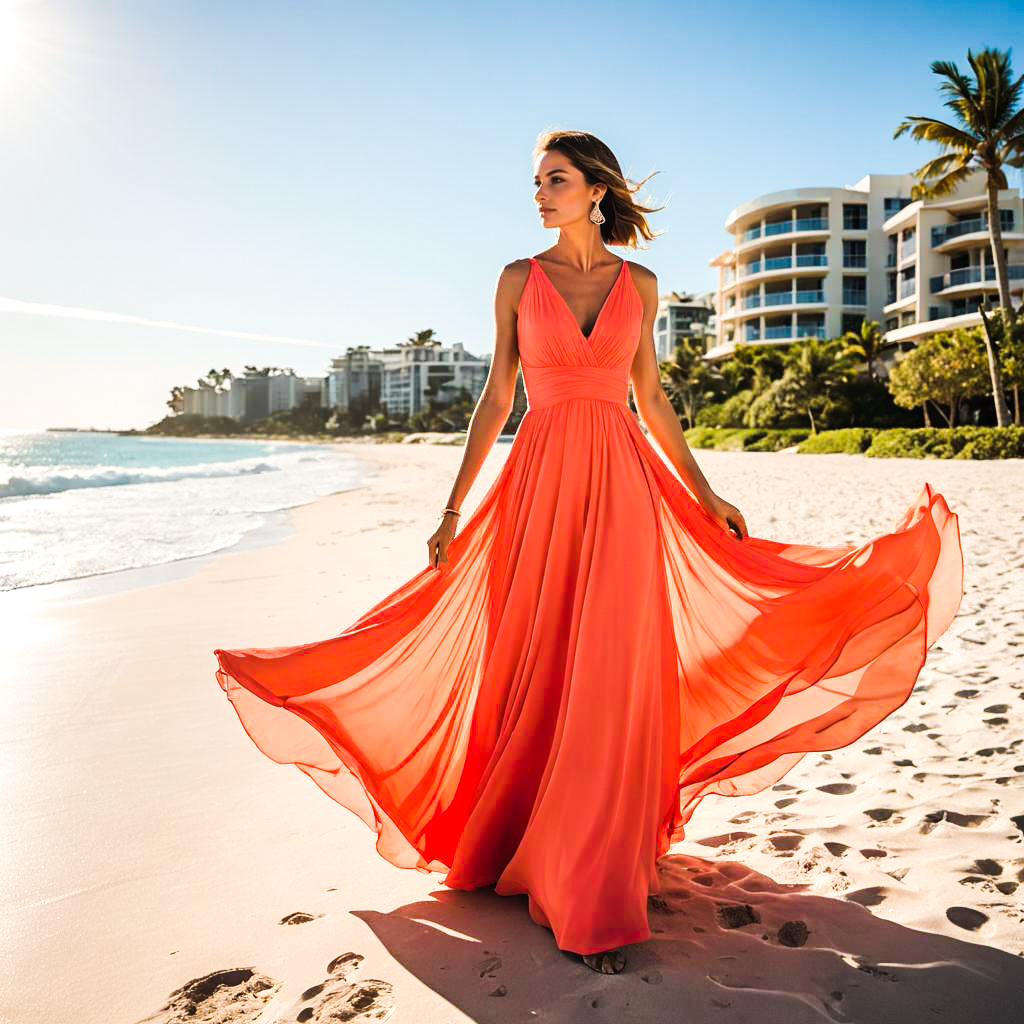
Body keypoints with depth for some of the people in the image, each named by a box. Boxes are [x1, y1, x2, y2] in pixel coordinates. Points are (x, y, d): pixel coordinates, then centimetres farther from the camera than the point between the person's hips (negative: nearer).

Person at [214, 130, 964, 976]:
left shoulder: (638, 284, 10)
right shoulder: (519, 279, 7)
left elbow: (651, 399, 14)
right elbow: (497, 397, 6)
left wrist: (706, 495, 13)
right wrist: (455, 508, 0)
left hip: (622, 485, 1)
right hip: (540, 484, 0)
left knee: (611, 680, -1)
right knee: (538, 672, 2)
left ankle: (600, 889, 13)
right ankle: (534, 855, 21)